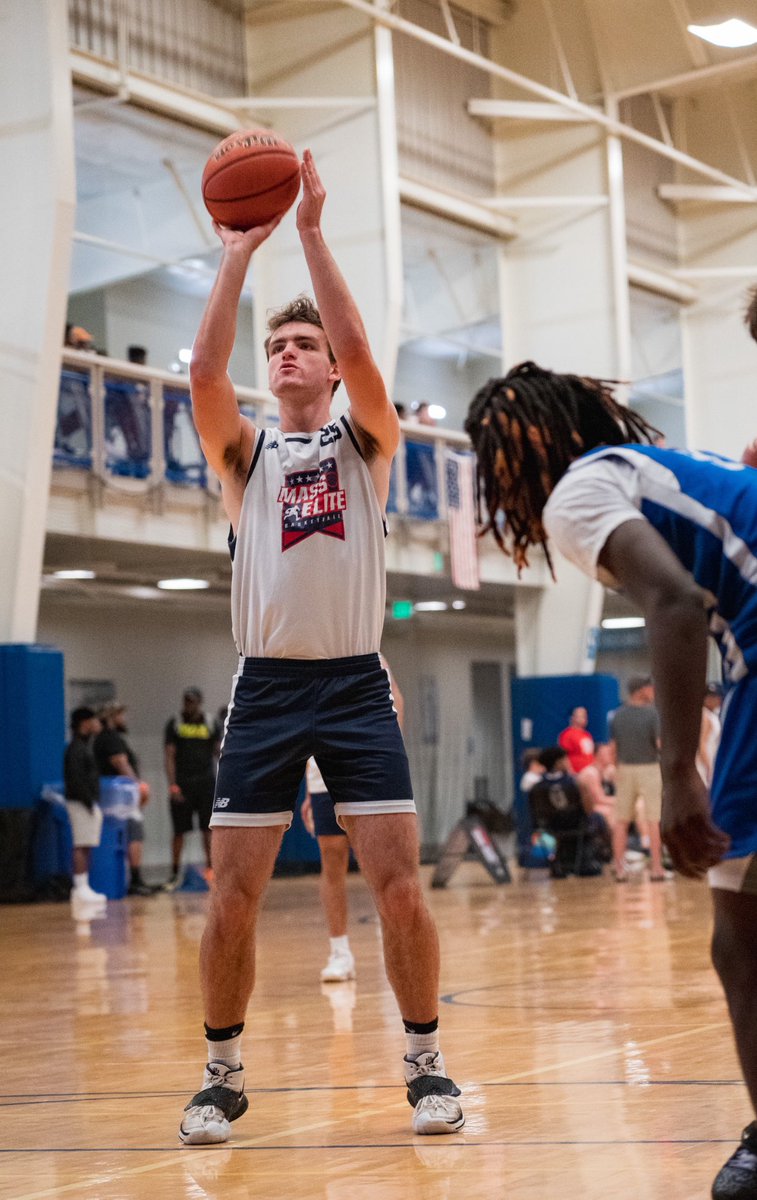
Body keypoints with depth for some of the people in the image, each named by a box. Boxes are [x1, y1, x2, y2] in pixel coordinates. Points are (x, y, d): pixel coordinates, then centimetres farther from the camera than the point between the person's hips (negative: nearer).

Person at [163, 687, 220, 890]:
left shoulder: (211, 724, 6)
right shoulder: (175, 724, 2)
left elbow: (219, 753, 8)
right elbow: (169, 755, -2)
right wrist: (172, 785, -12)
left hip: (206, 782, 1)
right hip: (182, 783, -1)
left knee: (208, 829, -1)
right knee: (179, 830, 2)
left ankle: (211, 868, 5)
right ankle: (175, 873, 10)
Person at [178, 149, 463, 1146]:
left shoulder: (366, 442, 8)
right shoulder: (244, 453, 10)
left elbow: (358, 349, -11)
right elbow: (204, 370, -9)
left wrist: (311, 232, -13)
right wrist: (240, 253, -11)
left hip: (356, 686, -1)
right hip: (266, 687, 1)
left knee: (400, 887, -7)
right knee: (233, 897, -2)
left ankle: (426, 1062, 8)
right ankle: (224, 1074, 13)